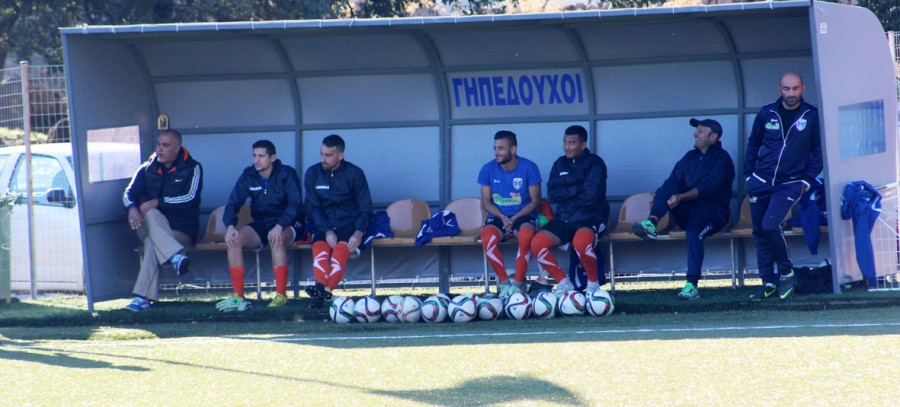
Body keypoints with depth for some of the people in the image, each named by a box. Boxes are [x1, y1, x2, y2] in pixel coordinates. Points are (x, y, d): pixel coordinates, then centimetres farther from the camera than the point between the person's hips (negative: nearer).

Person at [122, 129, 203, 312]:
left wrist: (157, 202, -23)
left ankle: (143, 298, -41)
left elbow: (190, 198, -15)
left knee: (152, 243, -35)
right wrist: (131, 207, -23)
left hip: (181, 230, -3)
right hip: (150, 227, 3)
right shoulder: (148, 168, 12)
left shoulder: (192, 168, 0)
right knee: (151, 215, -34)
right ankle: (175, 256, -51)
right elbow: (129, 193, 2)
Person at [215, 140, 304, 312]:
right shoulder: (248, 175, 3)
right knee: (234, 239, -24)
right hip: (260, 225, 4)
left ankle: (281, 295, -36)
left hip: (288, 225, -4)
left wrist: (279, 226, -34)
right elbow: (233, 203, -2)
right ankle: (238, 296, -27)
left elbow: (295, 204, -18)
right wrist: (230, 226, -23)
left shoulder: (286, 174, -8)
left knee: (276, 239, -39)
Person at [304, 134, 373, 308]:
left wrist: (358, 232, -16)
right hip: (323, 225, 2)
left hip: (349, 225, -2)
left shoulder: (354, 173, 3)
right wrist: (327, 231, -14)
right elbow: (313, 207, 3)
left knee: (340, 250, -34)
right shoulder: (313, 173, 8)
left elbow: (365, 208, 2)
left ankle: (323, 290, -54)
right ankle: (322, 290, -53)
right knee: (320, 249, -33)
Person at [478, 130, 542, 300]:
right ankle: (504, 281, -19)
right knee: (487, 237, -33)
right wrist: (502, 218, -15)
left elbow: (535, 201, -3)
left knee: (526, 235, -37)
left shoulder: (529, 168, -4)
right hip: (498, 216, 2)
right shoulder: (488, 169, 1)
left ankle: (518, 283, -24)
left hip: (523, 216, -2)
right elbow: (486, 201, 3)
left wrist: (514, 218, -16)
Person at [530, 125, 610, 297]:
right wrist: (577, 189, -10)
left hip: (590, 218, -6)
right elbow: (552, 194, 0)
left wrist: (565, 195, -3)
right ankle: (563, 283, -2)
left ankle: (593, 284, -16)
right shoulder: (560, 164, 14)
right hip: (564, 218, 6)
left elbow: (590, 196, -15)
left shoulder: (595, 163, -2)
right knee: (537, 243, -20)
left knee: (581, 241, -40)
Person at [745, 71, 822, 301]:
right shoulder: (767, 114, 6)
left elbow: (819, 150, 4)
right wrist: (749, 174, 8)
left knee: (770, 226, -20)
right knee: (759, 231, 3)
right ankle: (768, 283, 11)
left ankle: (787, 273, -1)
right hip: (761, 182, 4)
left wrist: (807, 179, -5)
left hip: (789, 184, -4)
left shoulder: (812, 116, 0)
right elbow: (753, 144, 16)